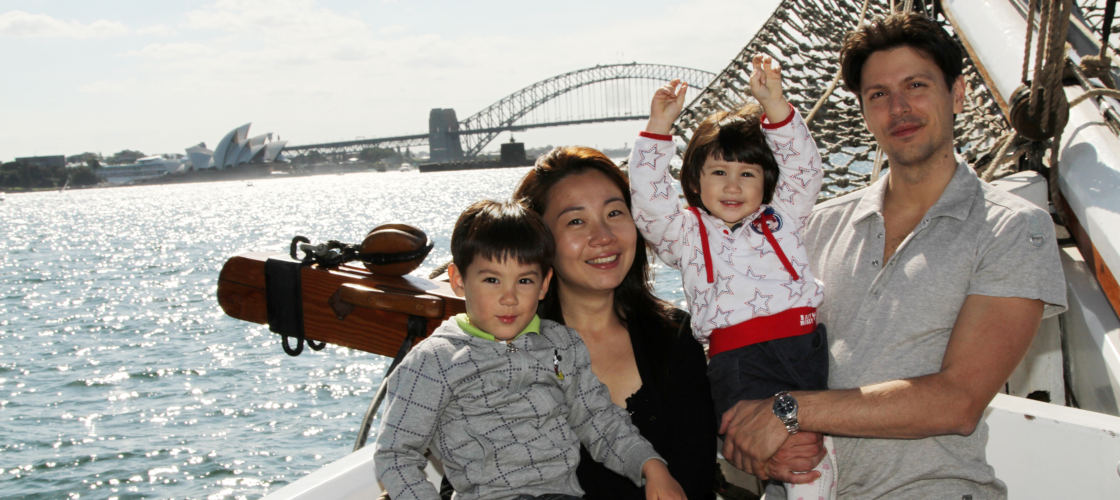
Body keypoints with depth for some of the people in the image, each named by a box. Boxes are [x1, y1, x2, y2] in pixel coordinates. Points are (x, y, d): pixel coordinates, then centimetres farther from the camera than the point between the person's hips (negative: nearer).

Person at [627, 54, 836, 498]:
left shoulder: (781, 219, 24)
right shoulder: (687, 233, 17)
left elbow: (804, 169, 14)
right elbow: (649, 199, 4)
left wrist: (774, 105, 4)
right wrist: (658, 129, -1)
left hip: (805, 346, 3)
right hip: (739, 361, -3)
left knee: (821, 449, -9)